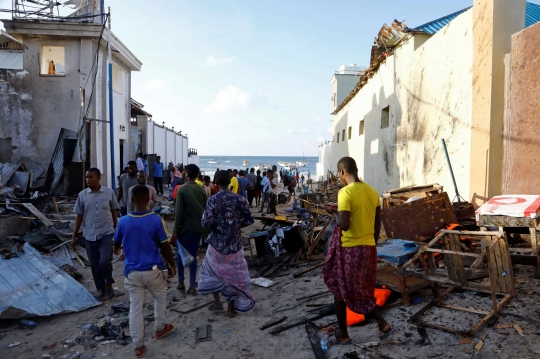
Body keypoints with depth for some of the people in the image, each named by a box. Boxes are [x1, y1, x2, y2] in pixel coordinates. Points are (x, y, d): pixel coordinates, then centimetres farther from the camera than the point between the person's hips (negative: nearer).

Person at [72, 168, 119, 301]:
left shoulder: (109, 192, -4)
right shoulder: (82, 195, 0)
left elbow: (113, 212, 5)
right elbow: (79, 216, 5)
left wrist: (116, 230, 7)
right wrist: (74, 236, 5)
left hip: (106, 233, -2)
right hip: (89, 235, 2)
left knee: (104, 261, -13)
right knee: (94, 265, 8)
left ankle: (109, 286, 12)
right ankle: (102, 289, 26)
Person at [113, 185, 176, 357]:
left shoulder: (123, 221, -6)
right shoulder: (156, 220, -15)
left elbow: (116, 244, 12)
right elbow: (165, 246, -11)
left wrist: (117, 250, 37)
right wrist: (172, 265, 4)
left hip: (132, 272, 2)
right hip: (153, 270, -2)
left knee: (135, 308, 11)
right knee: (160, 298, 25)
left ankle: (138, 346, 20)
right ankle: (160, 328, 40)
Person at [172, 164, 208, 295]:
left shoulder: (182, 189, -10)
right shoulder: (201, 190, 4)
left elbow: (178, 212, -14)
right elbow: (206, 209, 7)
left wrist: (176, 230, -9)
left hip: (185, 227, -3)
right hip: (198, 227, 4)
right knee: (193, 256, 9)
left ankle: (181, 283, 23)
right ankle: (192, 287, 9)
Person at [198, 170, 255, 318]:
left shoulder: (213, 200, -14)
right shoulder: (240, 199, -6)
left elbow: (206, 223, -18)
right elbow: (249, 220, -2)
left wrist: (214, 226, 4)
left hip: (217, 243, -1)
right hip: (235, 243, 2)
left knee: (212, 270, 23)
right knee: (235, 274, 14)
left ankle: (217, 302, 25)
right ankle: (232, 308, 22)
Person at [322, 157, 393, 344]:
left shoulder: (345, 192, -18)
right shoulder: (372, 191, 5)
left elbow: (344, 225, -23)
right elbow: (377, 224, 10)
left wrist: (334, 212, -6)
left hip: (349, 249, -7)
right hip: (369, 247, 7)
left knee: (340, 290, 12)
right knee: (362, 290, 22)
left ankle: (343, 333, 23)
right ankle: (382, 323, 16)